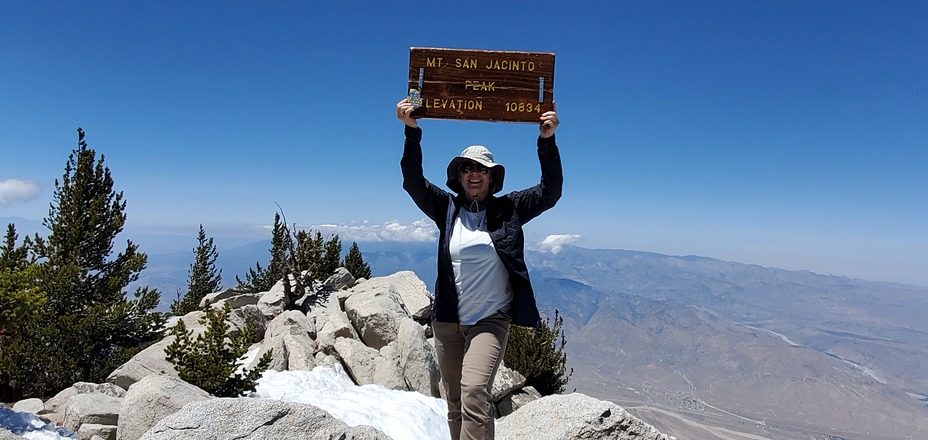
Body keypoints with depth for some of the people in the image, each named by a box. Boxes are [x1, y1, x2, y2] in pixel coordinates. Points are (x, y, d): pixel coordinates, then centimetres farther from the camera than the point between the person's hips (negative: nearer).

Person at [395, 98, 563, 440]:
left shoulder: (508, 209, -1)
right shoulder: (447, 209, 3)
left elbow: (550, 192, -9)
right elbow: (413, 182, -7)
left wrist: (547, 141, -20)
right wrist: (412, 131, -18)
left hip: (491, 320, -3)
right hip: (447, 319, 3)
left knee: (474, 393, -21)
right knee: (455, 403, 14)